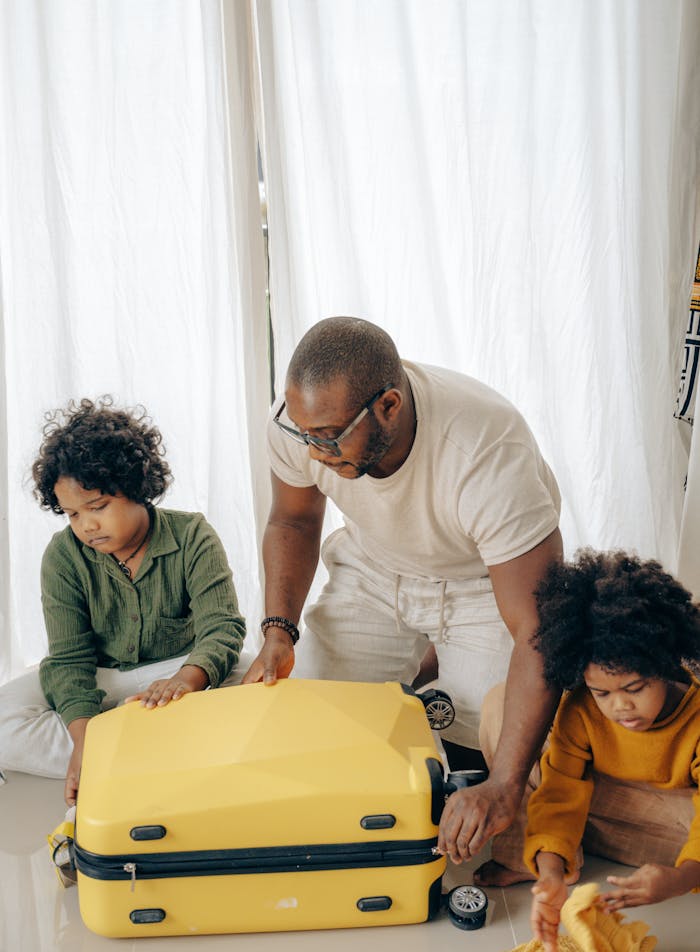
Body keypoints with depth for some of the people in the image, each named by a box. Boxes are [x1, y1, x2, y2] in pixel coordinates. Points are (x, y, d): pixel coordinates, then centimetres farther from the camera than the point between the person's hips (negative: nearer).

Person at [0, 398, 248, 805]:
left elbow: (222, 627, -23)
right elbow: (69, 657, -15)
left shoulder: (192, 535, -14)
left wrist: (188, 677, -46)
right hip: (96, 679, 2)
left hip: (180, 667, -1)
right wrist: (83, 736, -34)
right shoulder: (64, 555, -11)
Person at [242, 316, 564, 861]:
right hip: (374, 570, 4)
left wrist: (504, 787, -45)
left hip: (483, 582, -3)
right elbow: (294, 520, -2)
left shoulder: (491, 456, -40)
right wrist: (279, 630, -17)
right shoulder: (301, 417, -26)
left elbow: (540, 632, -39)